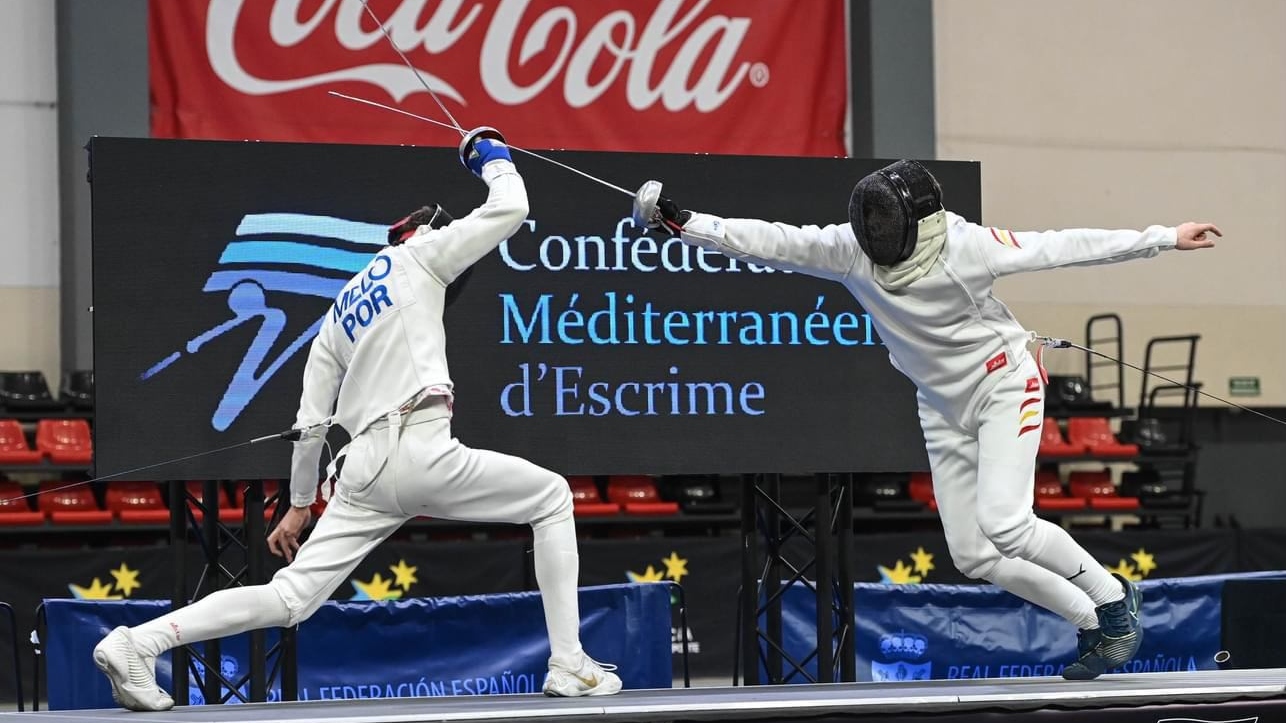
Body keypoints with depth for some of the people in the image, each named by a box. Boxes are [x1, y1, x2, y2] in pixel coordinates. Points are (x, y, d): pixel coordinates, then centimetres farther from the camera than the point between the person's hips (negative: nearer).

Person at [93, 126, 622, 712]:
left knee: (289, 600, 5)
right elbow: (511, 209, 6)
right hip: (419, 450, -6)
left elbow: (310, 423, 23)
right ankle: (569, 665, 8)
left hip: (365, 467, 6)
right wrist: (492, 159, 27)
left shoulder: (337, 316, 26)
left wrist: (299, 505, 33)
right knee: (552, 499, 16)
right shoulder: (416, 254, 10)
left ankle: (135, 645, -11)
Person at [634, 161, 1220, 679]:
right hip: (944, 406, 6)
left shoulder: (963, 246, -25)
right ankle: (1093, 622, 20)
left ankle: (1111, 596, 1)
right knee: (972, 554, 2)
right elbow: (774, 242, -20)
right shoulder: (851, 249, -15)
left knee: (1003, 524, -23)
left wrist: (1164, 239, -21)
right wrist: (681, 222, -29)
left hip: (1004, 387, -6)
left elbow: (1060, 248, -21)